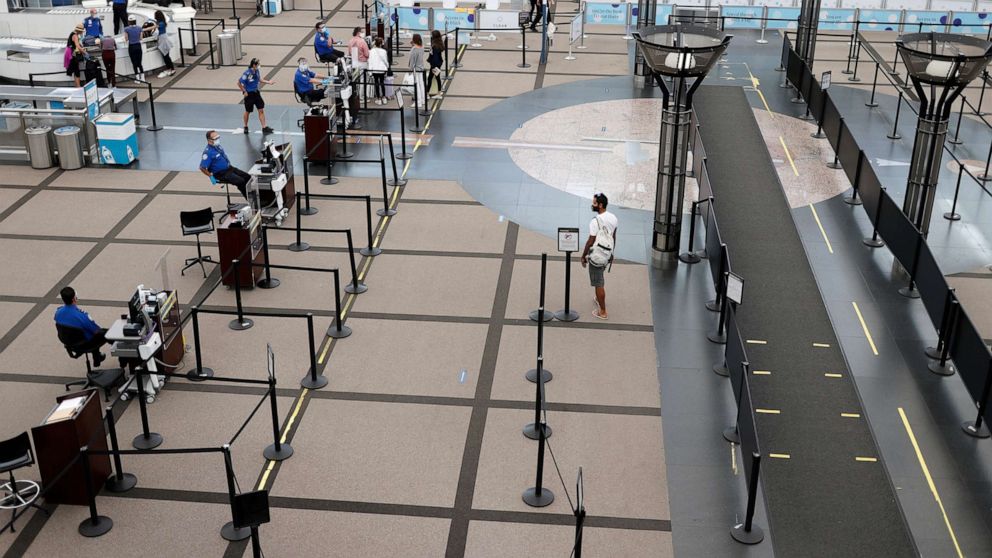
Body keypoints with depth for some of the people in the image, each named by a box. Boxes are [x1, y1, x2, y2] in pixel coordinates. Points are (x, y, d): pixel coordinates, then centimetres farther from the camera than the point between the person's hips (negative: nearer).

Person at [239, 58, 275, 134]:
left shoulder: (257, 71, -3)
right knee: (247, 111, 12)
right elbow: (239, 83, -18)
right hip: (249, 94, -6)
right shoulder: (247, 73, -23)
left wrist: (269, 82, 4)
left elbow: (260, 79, 15)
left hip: (256, 93, 6)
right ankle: (246, 127, 32)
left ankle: (264, 128, 4)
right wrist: (244, 91, -14)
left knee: (261, 110, 1)